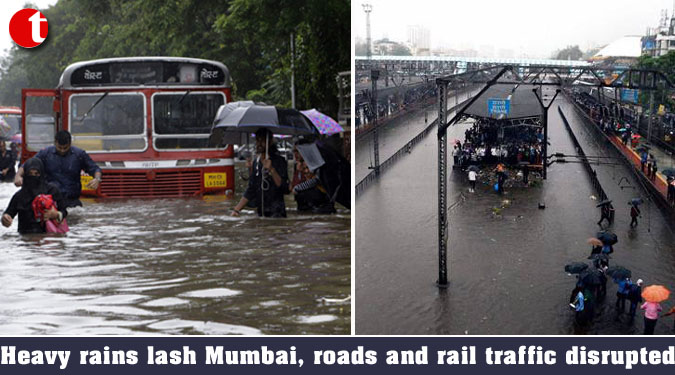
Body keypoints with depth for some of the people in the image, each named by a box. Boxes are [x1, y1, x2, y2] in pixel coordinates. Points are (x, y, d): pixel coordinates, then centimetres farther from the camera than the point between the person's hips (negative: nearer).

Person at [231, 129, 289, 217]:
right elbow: (251, 190, 18)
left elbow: (285, 188, -15)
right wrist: (237, 209, 11)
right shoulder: (256, 163, 13)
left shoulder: (279, 161, -5)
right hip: (261, 213, 5)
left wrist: (272, 169, -24)